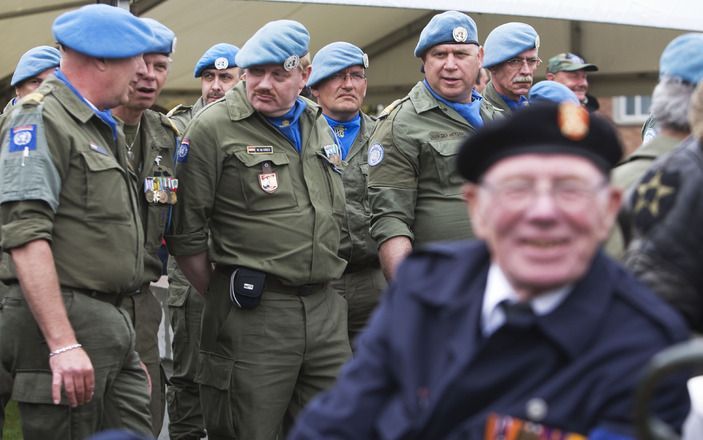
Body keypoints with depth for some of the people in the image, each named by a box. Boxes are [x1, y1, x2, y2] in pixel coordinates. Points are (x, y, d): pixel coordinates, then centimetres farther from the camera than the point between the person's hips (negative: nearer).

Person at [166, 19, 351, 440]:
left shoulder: (320, 126, 13)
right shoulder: (213, 127, -7)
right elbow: (187, 233, -6)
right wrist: (222, 297, -1)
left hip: (325, 307, 6)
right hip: (253, 312, -6)